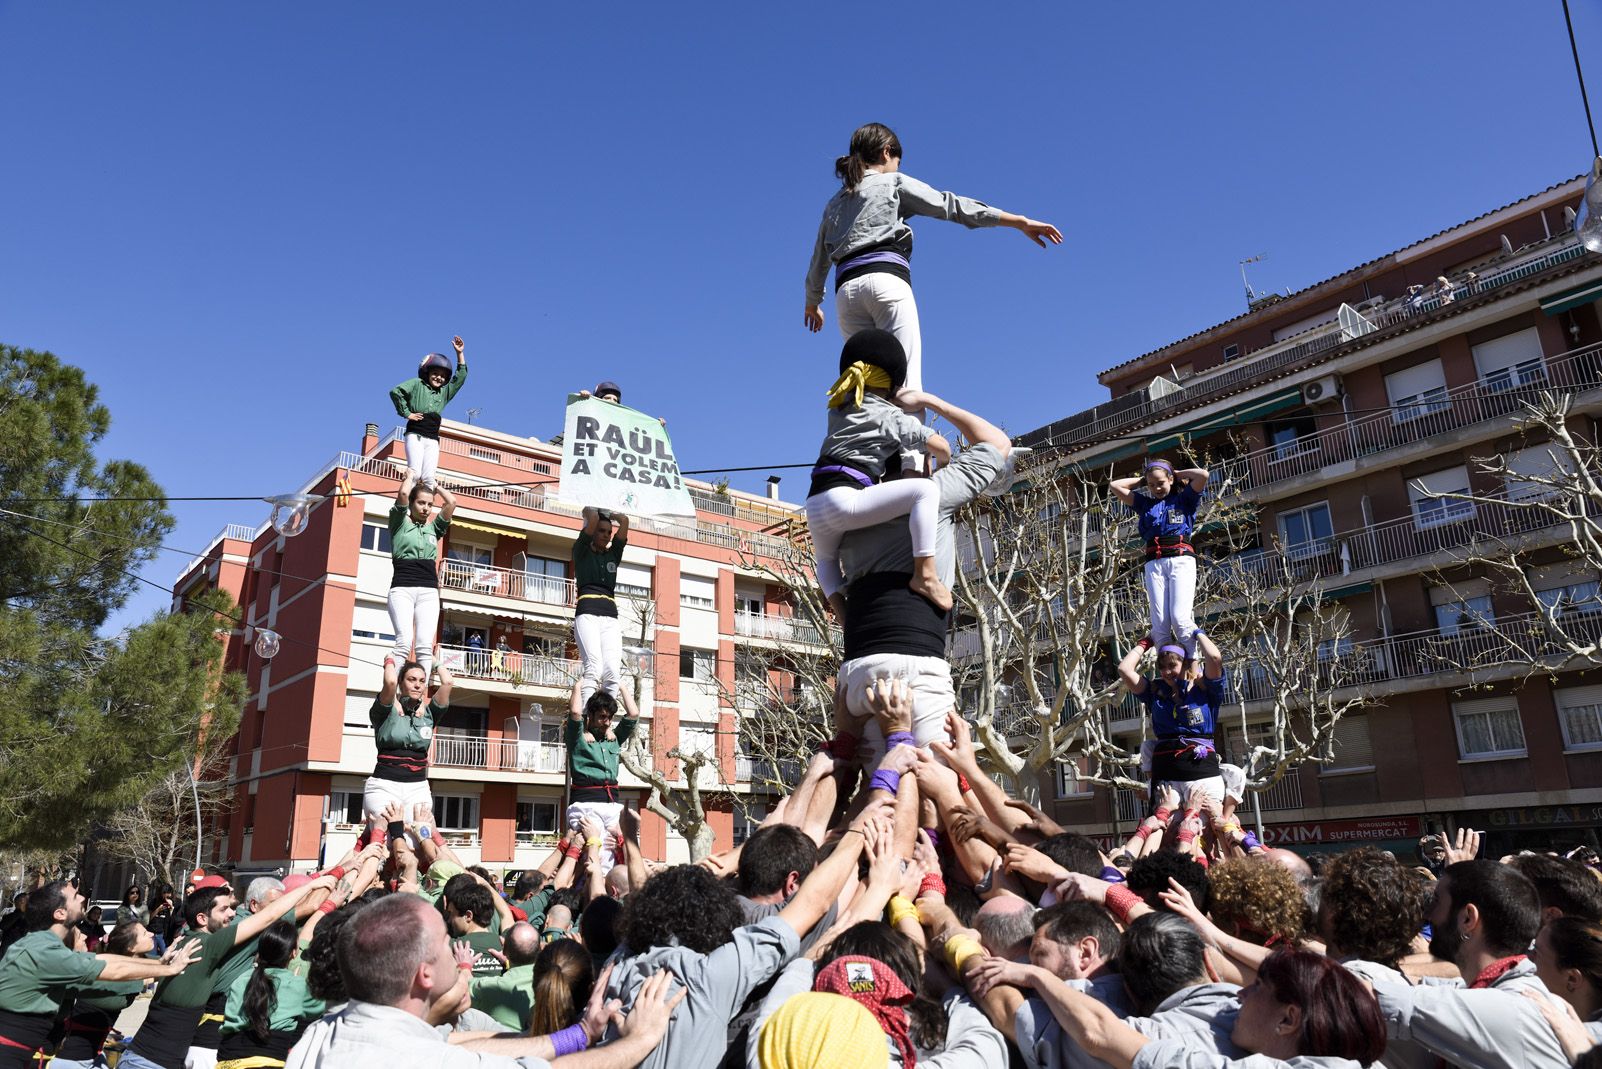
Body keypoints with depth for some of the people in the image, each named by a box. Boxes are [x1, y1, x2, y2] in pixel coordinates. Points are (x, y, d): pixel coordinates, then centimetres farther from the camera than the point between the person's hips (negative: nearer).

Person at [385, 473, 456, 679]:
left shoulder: (433, 528, 20)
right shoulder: (400, 523, 11)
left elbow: (451, 502, 8)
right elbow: (403, 494, -5)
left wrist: (434, 486, 22)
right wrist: (410, 477, 14)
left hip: (429, 591, 3)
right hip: (402, 588, -3)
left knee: (425, 646, -11)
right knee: (404, 642, -20)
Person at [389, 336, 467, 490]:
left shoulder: (445, 392, 22)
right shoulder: (417, 384, 8)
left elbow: (461, 376, 20)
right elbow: (395, 392, -4)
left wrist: (460, 353, 14)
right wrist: (406, 413, -6)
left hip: (433, 439, 5)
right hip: (415, 435, -4)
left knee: (428, 478, -7)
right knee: (415, 473, -20)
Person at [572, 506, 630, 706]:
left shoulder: (613, 554, 24)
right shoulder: (582, 551, 13)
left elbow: (624, 521, 15)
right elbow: (593, 518, 1)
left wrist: (608, 514, 30)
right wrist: (588, 511, 22)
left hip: (611, 616, 4)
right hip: (587, 613, -4)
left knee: (613, 671, -15)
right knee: (593, 667, -22)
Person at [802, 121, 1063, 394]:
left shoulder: (833, 204, 28)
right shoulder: (893, 182, 15)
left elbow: (818, 262, 35)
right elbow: (950, 205, 8)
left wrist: (812, 304, 53)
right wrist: (1021, 222, 6)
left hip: (846, 290, 5)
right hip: (887, 280, -5)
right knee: (906, 387, -16)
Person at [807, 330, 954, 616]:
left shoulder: (839, 408, 27)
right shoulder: (891, 415, 7)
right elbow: (939, 445, 0)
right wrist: (944, 465, 23)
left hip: (815, 505, 8)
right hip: (844, 498, -8)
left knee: (826, 558, 37)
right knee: (925, 490, -13)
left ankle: (845, 616, 19)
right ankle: (925, 574, -24)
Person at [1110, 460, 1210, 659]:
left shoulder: (1184, 499, 15)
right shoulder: (1144, 503, 23)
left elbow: (1203, 475, 1)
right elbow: (1115, 486, 23)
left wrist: (1177, 474, 14)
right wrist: (1141, 479, 25)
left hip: (1181, 559, -3)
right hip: (1154, 562, 3)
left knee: (1180, 617, -19)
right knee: (1159, 623, -9)